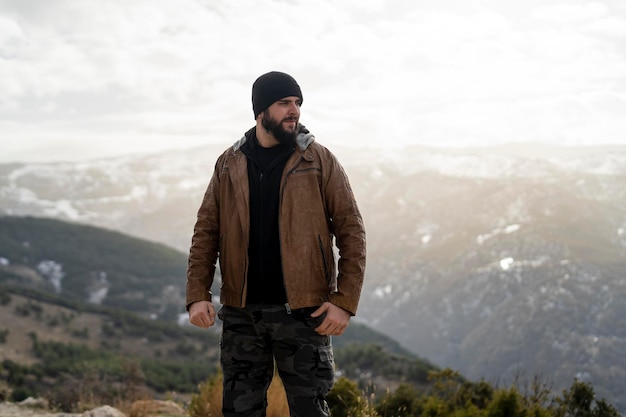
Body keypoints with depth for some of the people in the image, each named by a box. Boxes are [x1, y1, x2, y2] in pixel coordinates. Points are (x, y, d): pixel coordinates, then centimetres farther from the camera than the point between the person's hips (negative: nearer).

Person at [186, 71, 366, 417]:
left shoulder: (319, 161, -1)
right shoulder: (229, 164, 7)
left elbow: (351, 231, -4)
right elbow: (206, 232, 7)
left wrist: (345, 301, -12)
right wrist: (197, 294, -5)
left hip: (302, 311, -2)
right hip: (241, 312, 3)